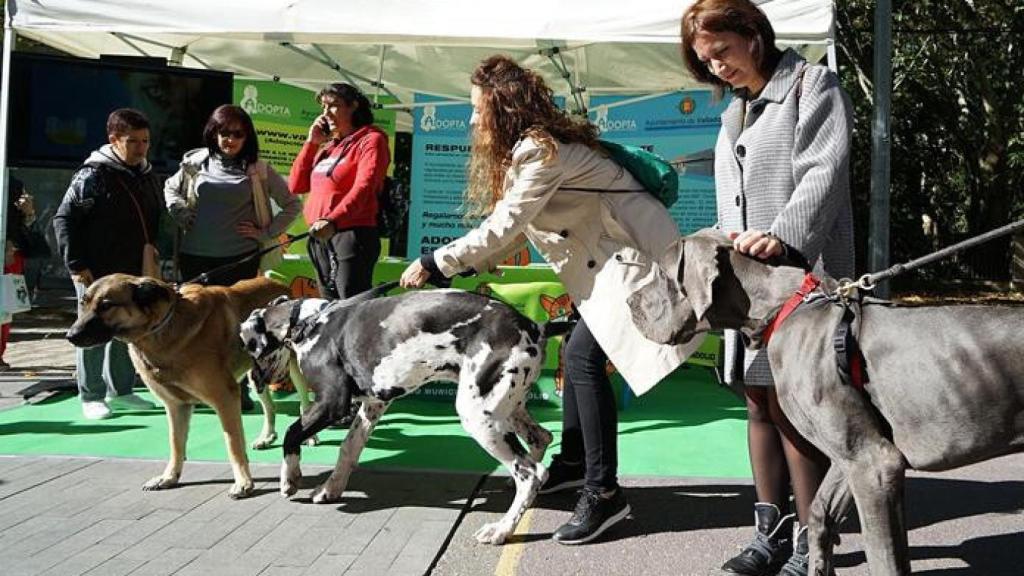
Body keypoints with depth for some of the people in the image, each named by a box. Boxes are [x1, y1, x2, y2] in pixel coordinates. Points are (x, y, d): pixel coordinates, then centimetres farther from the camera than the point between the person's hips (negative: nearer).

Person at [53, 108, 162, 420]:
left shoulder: (148, 177, 10)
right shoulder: (93, 175, -12)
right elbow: (64, 219, -12)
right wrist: (76, 265, -14)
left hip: (135, 273, 7)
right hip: (98, 274, -7)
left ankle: (120, 391, 27)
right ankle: (91, 396, 13)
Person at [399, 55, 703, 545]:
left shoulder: (541, 151, -20)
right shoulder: (531, 148, 12)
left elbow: (502, 228, -22)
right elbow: (517, 229, 13)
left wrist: (434, 263, -14)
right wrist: (466, 268, 3)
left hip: (633, 254, -11)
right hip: (609, 258, 11)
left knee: (584, 357, -18)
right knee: (578, 353, 14)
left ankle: (604, 492, -13)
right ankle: (573, 461, 28)